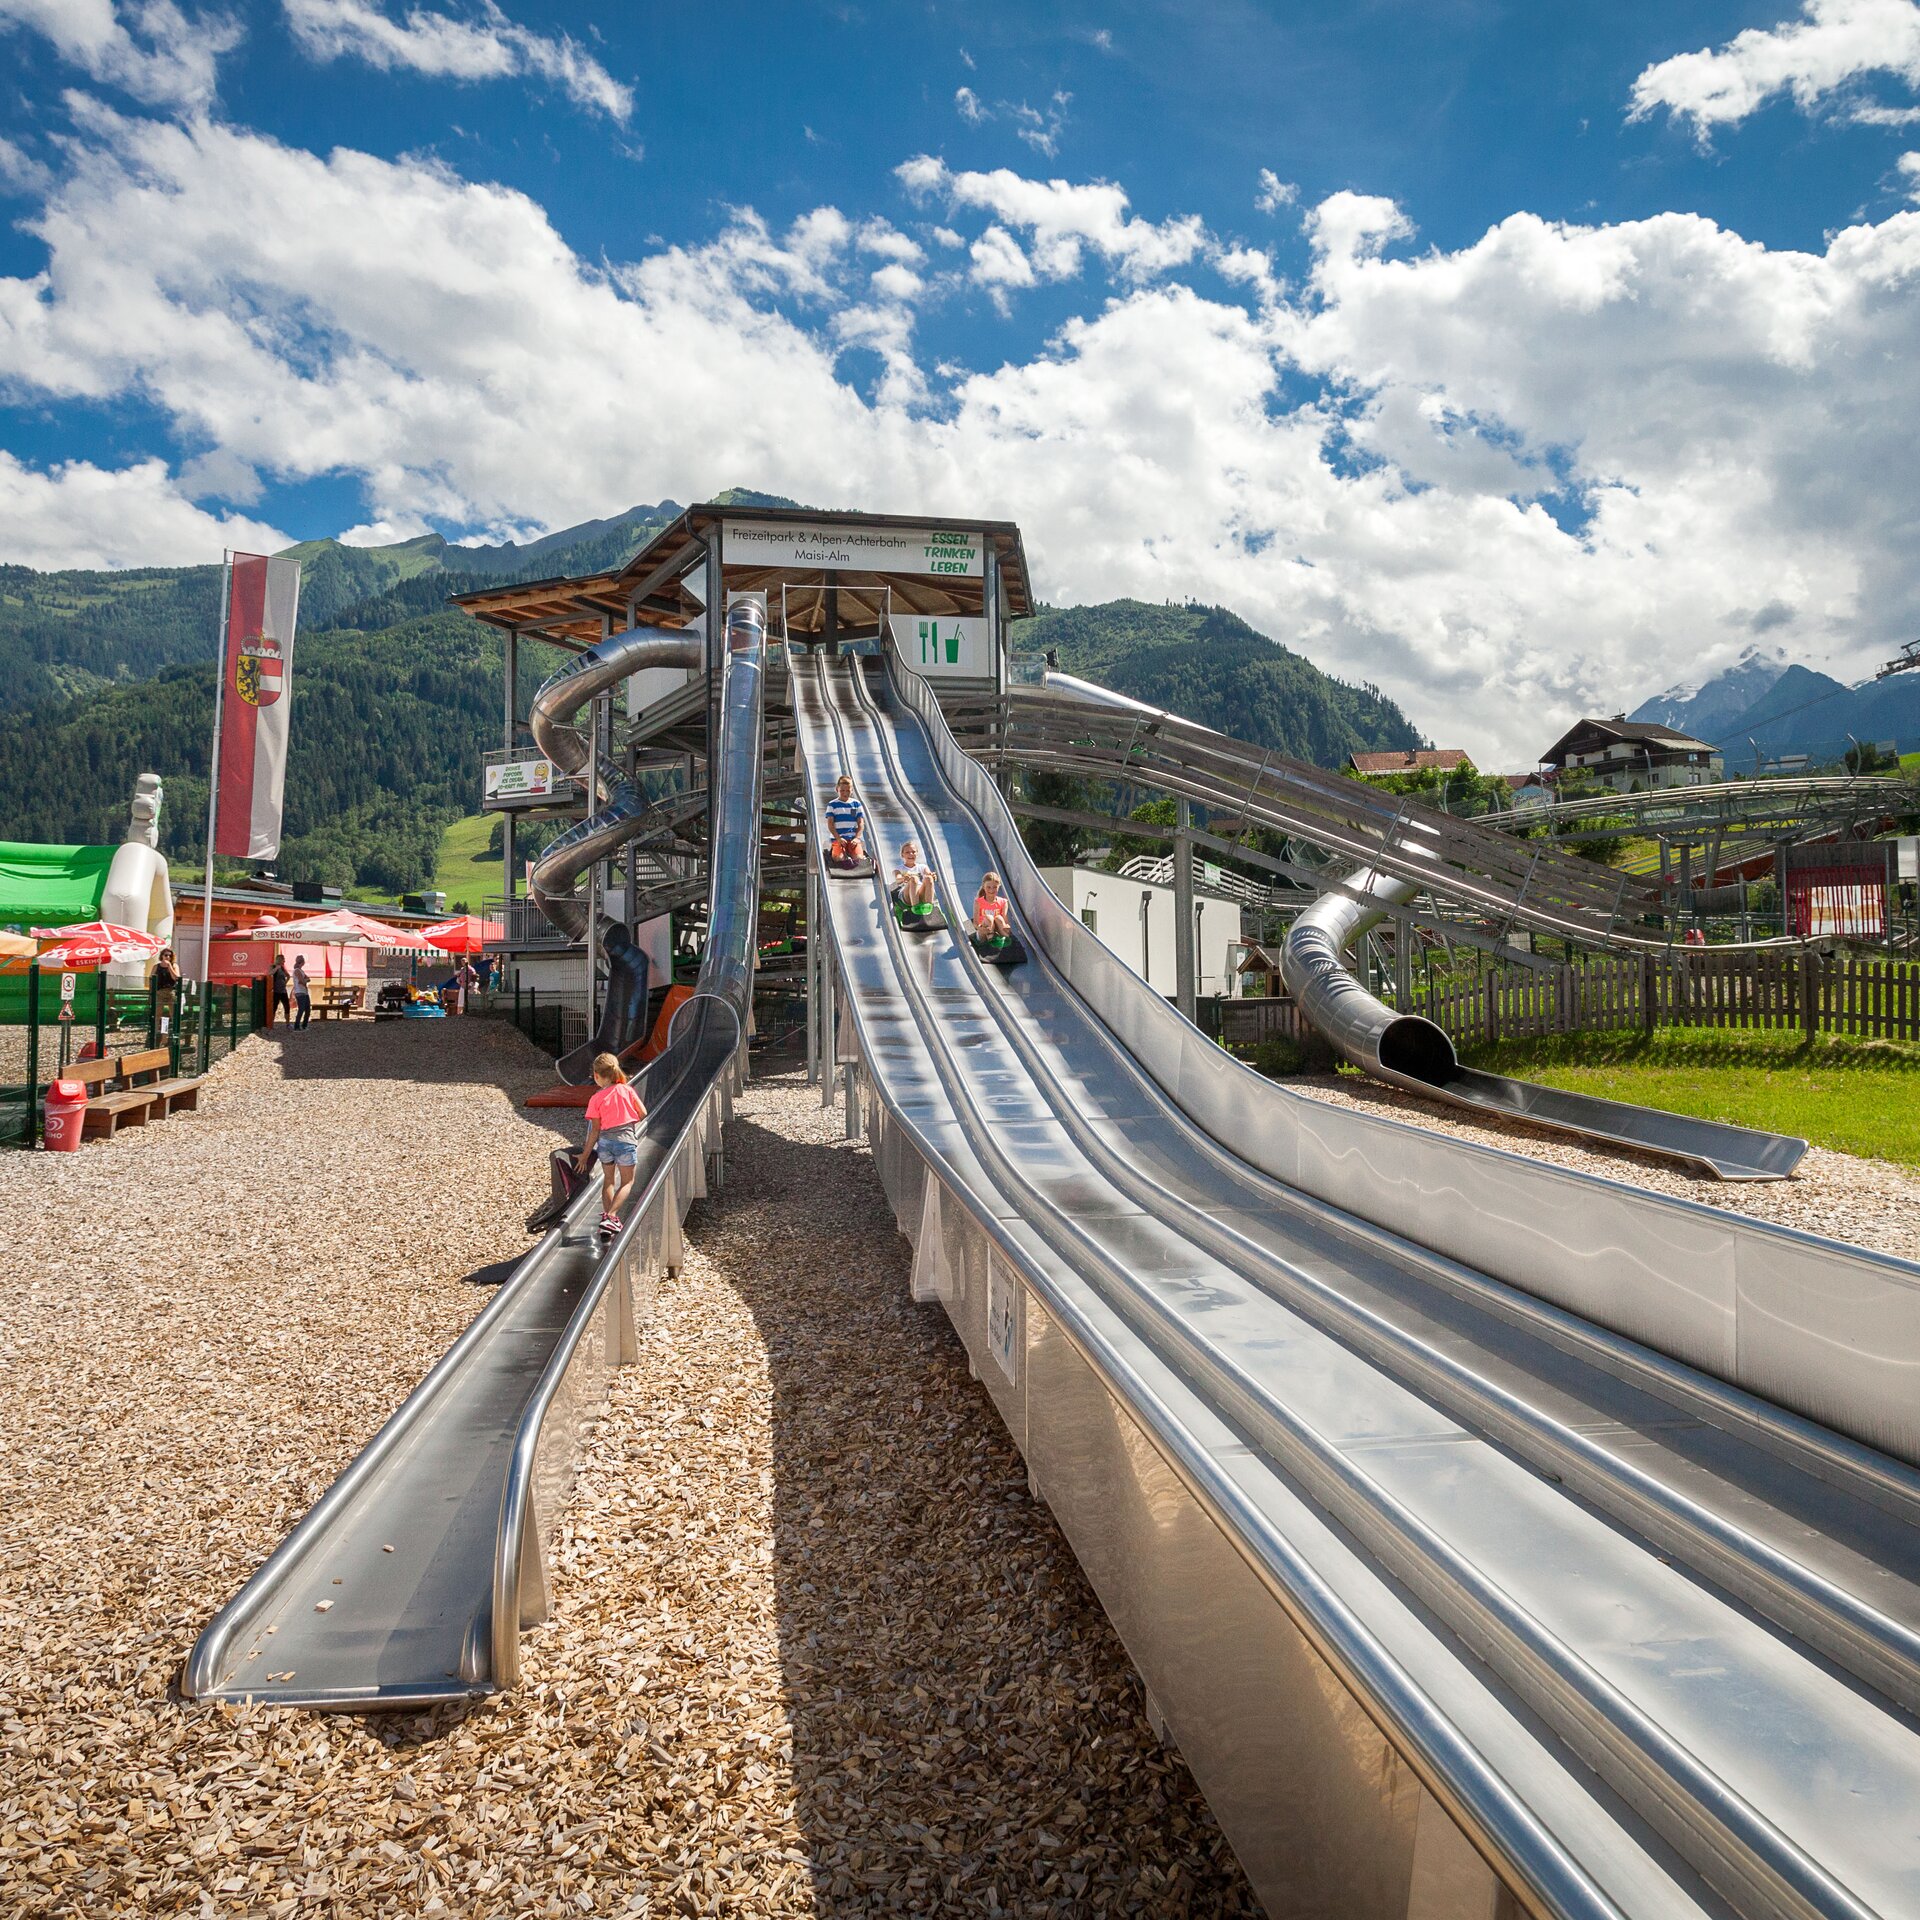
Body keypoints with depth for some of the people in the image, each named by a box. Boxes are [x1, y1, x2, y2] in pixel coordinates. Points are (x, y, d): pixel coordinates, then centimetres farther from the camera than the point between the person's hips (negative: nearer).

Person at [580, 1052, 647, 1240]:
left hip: (605, 1141, 1)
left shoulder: (596, 1099, -4)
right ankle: (610, 1216, -10)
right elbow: (643, 1114, 0)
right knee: (627, 1182, 7)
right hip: (626, 1139, -1)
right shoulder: (627, 1090, -2)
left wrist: (585, 1154, 4)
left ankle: (607, 1216, 16)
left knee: (608, 1180, 18)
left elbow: (595, 1130, -4)